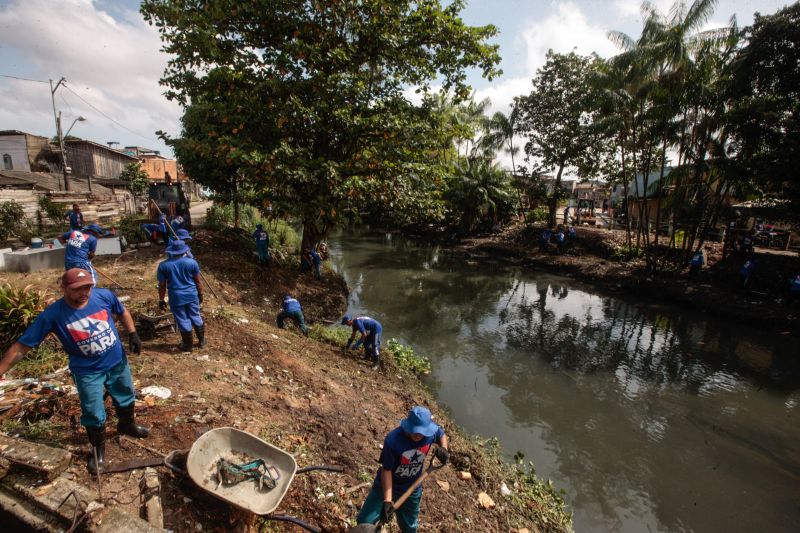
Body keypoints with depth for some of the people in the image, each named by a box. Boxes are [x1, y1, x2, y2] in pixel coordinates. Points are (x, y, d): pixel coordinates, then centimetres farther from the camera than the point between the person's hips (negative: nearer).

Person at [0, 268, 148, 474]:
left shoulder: (104, 295, -19)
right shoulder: (52, 314, -22)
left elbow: (122, 312, 2)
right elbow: (22, 346, -16)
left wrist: (133, 334, -3)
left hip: (118, 362, 2)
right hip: (88, 372, -2)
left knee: (126, 398, 24)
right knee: (94, 415, 9)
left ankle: (127, 425, 54)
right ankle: (98, 450, 37)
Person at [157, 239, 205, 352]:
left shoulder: (163, 265, -7)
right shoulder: (192, 262, -7)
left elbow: (162, 285, -3)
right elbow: (198, 281, 1)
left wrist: (161, 300, 7)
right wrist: (200, 294, 13)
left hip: (176, 297, -1)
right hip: (192, 295, 1)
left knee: (183, 321, 10)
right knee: (196, 317, 17)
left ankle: (188, 345, 23)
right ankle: (201, 340, 28)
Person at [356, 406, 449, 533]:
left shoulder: (431, 431, -23)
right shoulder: (393, 440, -35)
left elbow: (442, 434, 2)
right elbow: (386, 470, -24)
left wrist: (444, 448, -18)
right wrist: (387, 500, -27)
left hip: (412, 489, 3)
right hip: (386, 485, -3)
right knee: (364, 522, -1)